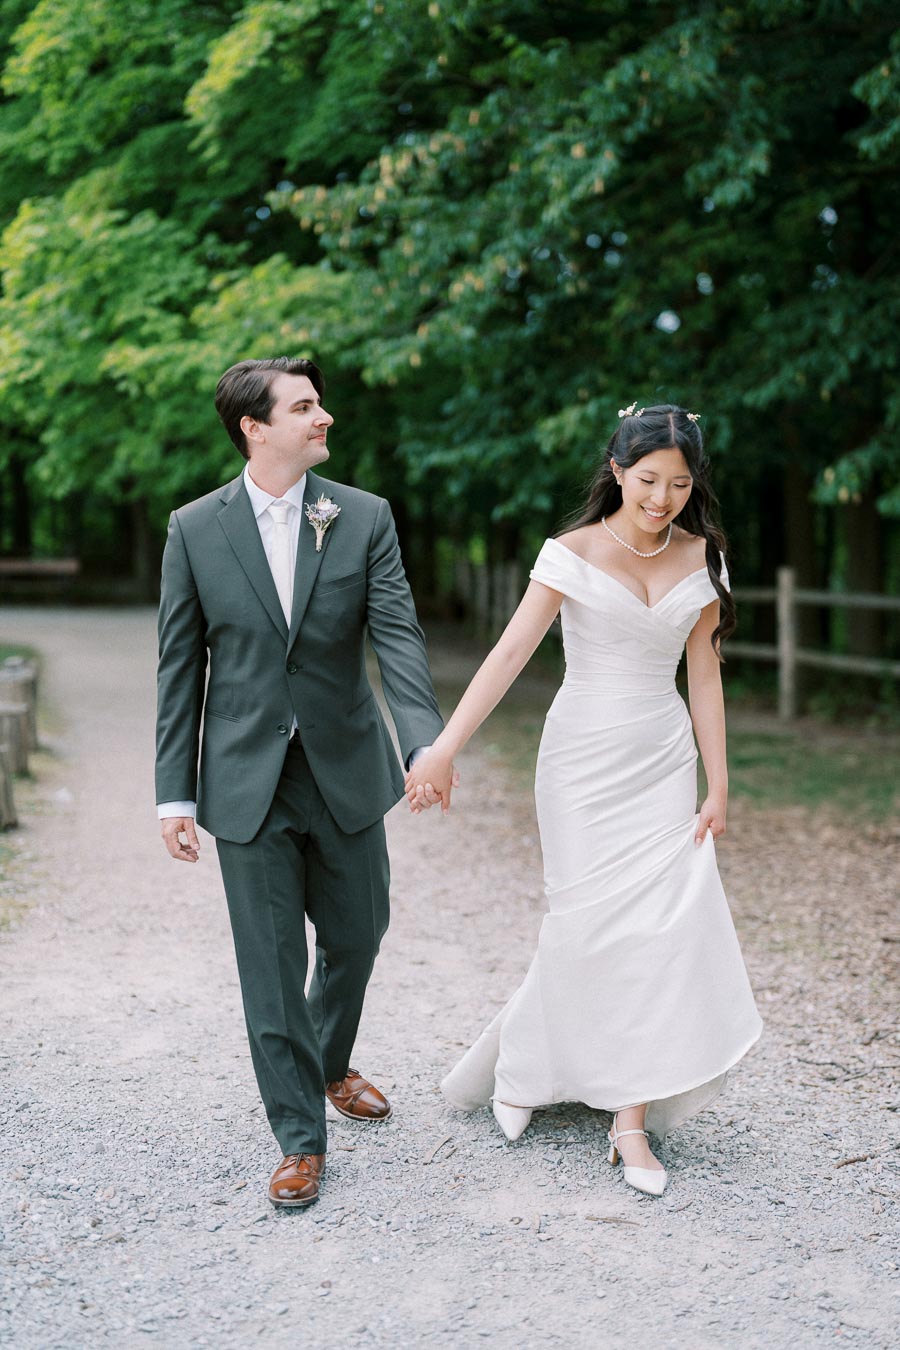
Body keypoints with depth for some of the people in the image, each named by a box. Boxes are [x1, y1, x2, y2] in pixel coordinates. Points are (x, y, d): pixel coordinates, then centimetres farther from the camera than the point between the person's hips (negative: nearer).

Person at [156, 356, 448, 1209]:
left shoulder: (364, 519, -1)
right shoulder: (195, 529, -2)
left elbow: (398, 640, -10)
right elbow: (180, 669, 1)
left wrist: (427, 746, -25)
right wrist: (176, 793, -2)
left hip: (344, 773, 2)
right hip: (247, 783, -1)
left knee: (355, 938, 16)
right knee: (271, 964, 4)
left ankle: (329, 1066, 45)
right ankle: (299, 1137, 19)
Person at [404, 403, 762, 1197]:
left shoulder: (701, 559, 4)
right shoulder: (574, 554, -8)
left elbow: (704, 676, 6)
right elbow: (509, 655, -16)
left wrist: (718, 787, 4)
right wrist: (443, 749, -26)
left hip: (663, 762, 4)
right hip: (586, 761, -3)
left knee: (665, 925, -5)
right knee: (595, 927, -3)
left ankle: (632, 1121, 5)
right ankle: (521, 1064, 25)